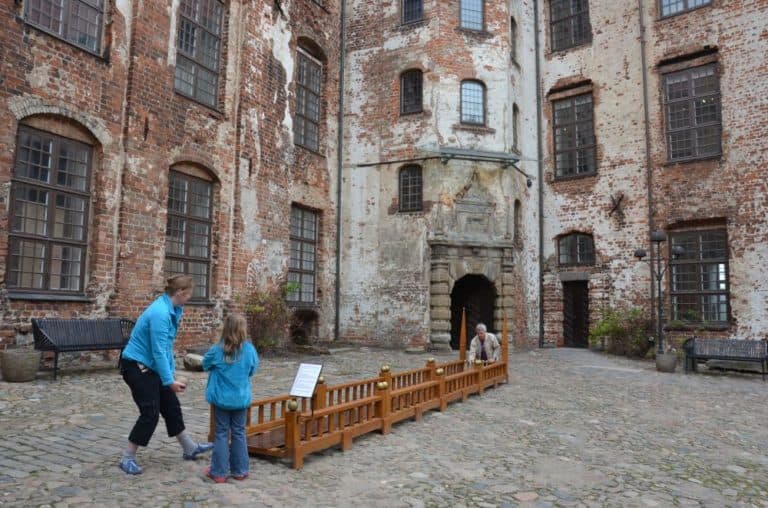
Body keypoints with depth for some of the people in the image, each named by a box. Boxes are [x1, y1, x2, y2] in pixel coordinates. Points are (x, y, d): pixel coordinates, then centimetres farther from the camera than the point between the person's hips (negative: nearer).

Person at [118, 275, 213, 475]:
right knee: (150, 413, -5)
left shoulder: (171, 309, 3)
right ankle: (127, 458, 10)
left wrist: (171, 372, 7)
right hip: (136, 366, -9)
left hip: (150, 367, 9)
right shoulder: (160, 313, -27)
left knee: (171, 406, 14)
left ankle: (189, 449, 25)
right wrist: (170, 380, -23)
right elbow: (159, 351, -27)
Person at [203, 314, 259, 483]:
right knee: (239, 433, 13)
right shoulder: (249, 350, -12)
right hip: (241, 398, 1)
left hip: (221, 398, -1)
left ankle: (219, 472, 15)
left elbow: (205, 365, 5)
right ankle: (239, 470, 21)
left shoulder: (217, 350, -15)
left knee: (221, 434, 10)